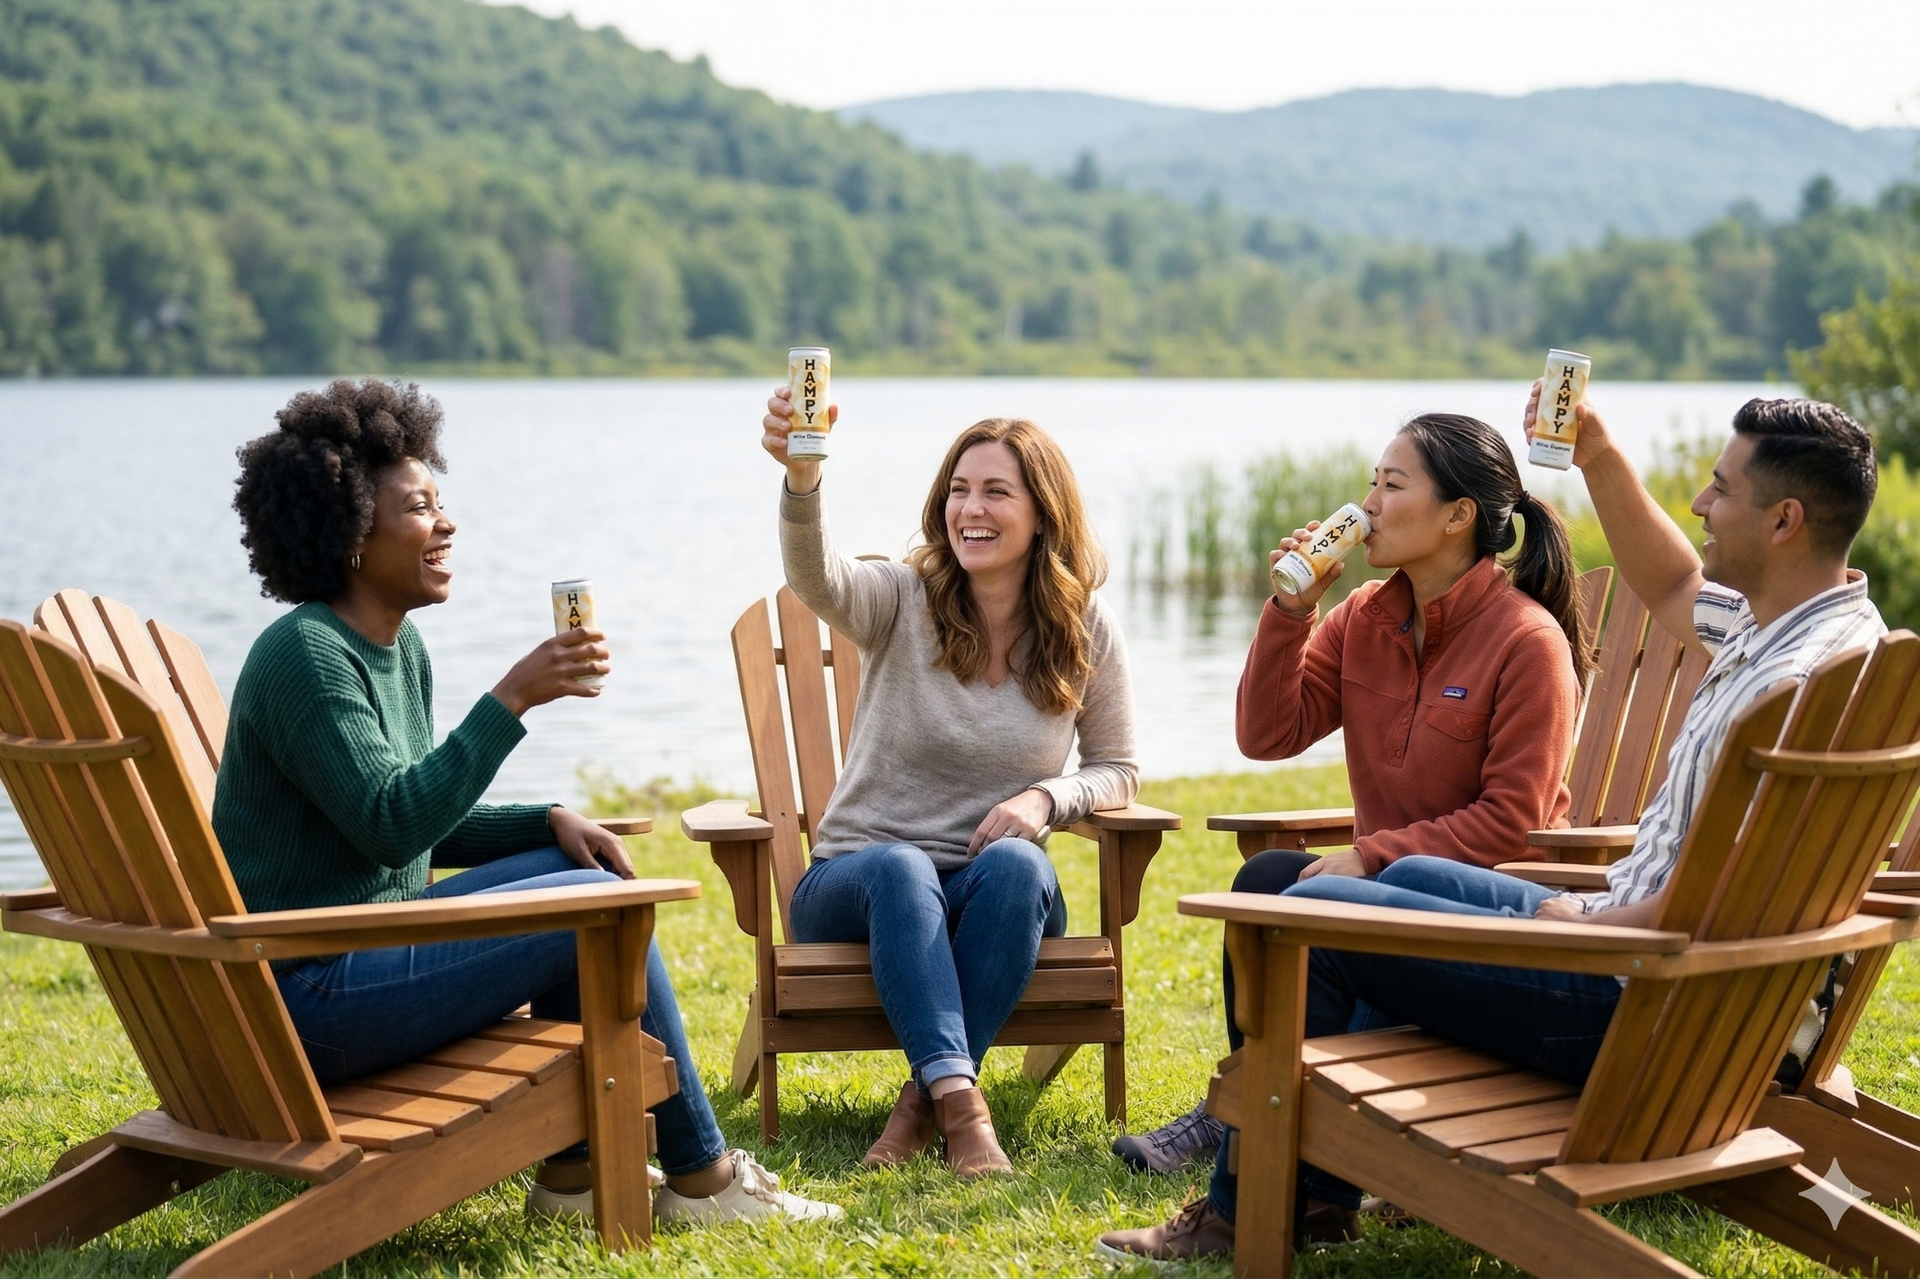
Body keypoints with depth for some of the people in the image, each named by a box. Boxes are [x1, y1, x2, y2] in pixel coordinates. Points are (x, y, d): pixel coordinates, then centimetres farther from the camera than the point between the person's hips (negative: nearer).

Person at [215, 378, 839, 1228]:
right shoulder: (304, 656, -17)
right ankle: (700, 1176, 3)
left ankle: (571, 1171, 10)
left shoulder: (398, 647, 12)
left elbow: (426, 829, 19)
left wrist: (552, 821, 4)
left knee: (580, 867, 11)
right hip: (307, 993, -10)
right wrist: (510, 700, -27)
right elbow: (389, 824, -27)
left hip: (364, 940, 10)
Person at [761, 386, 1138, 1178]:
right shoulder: (903, 603, -7)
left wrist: (1047, 799, -15)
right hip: (859, 885, -1)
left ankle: (925, 1097, -28)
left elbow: (1118, 770, 8)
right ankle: (959, 1097, -44)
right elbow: (816, 577, -30)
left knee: (1015, 863, -34)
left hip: (997, 902, 2)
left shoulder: (1086, 634, 0)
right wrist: (802, 477, -51)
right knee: (898, 869, -36)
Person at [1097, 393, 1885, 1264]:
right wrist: (1599, 459, 16)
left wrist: (1577, 926, -15)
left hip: (1650, 1011, -11)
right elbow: (1675, 590, 27)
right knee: (1411, 879, 29)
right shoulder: (1784, 620, 5)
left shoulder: (1795, 685, -28)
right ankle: (1325, 1179, 28)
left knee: (1312, 918, -4)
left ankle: (1247, 1211, 10)